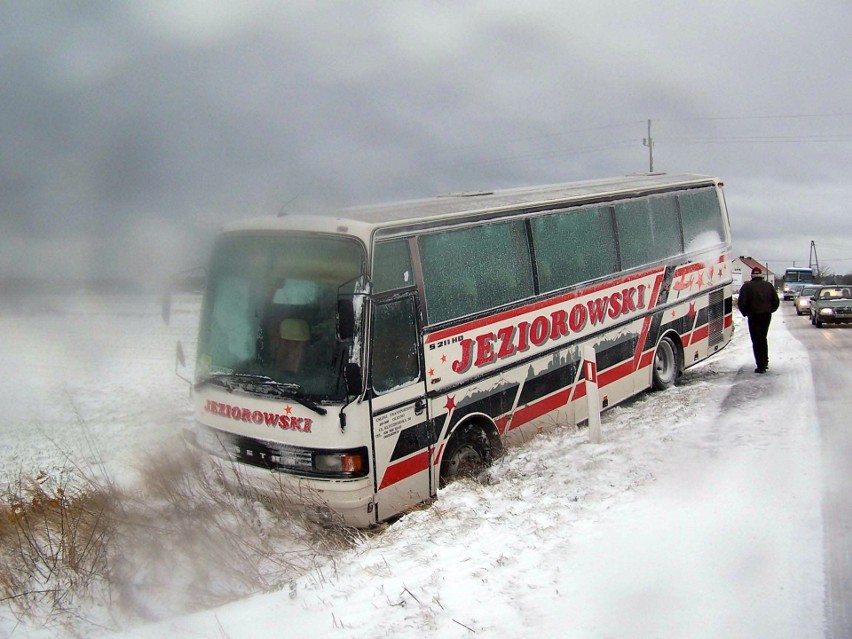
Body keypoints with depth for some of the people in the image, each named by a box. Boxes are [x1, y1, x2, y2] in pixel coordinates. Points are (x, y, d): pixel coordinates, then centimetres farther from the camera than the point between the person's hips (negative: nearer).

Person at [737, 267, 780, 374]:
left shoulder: (747, 286, -7)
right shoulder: (769, 286, 7)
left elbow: (741, 302, -12)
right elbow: (776, 302, 8)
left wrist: (745, 312, 4)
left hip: (754, 316, -5)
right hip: (767, 315, 5)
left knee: (756, 341, -2)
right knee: (763, 338, 22)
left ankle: (761, 366, -6)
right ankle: (765, 362, 27)